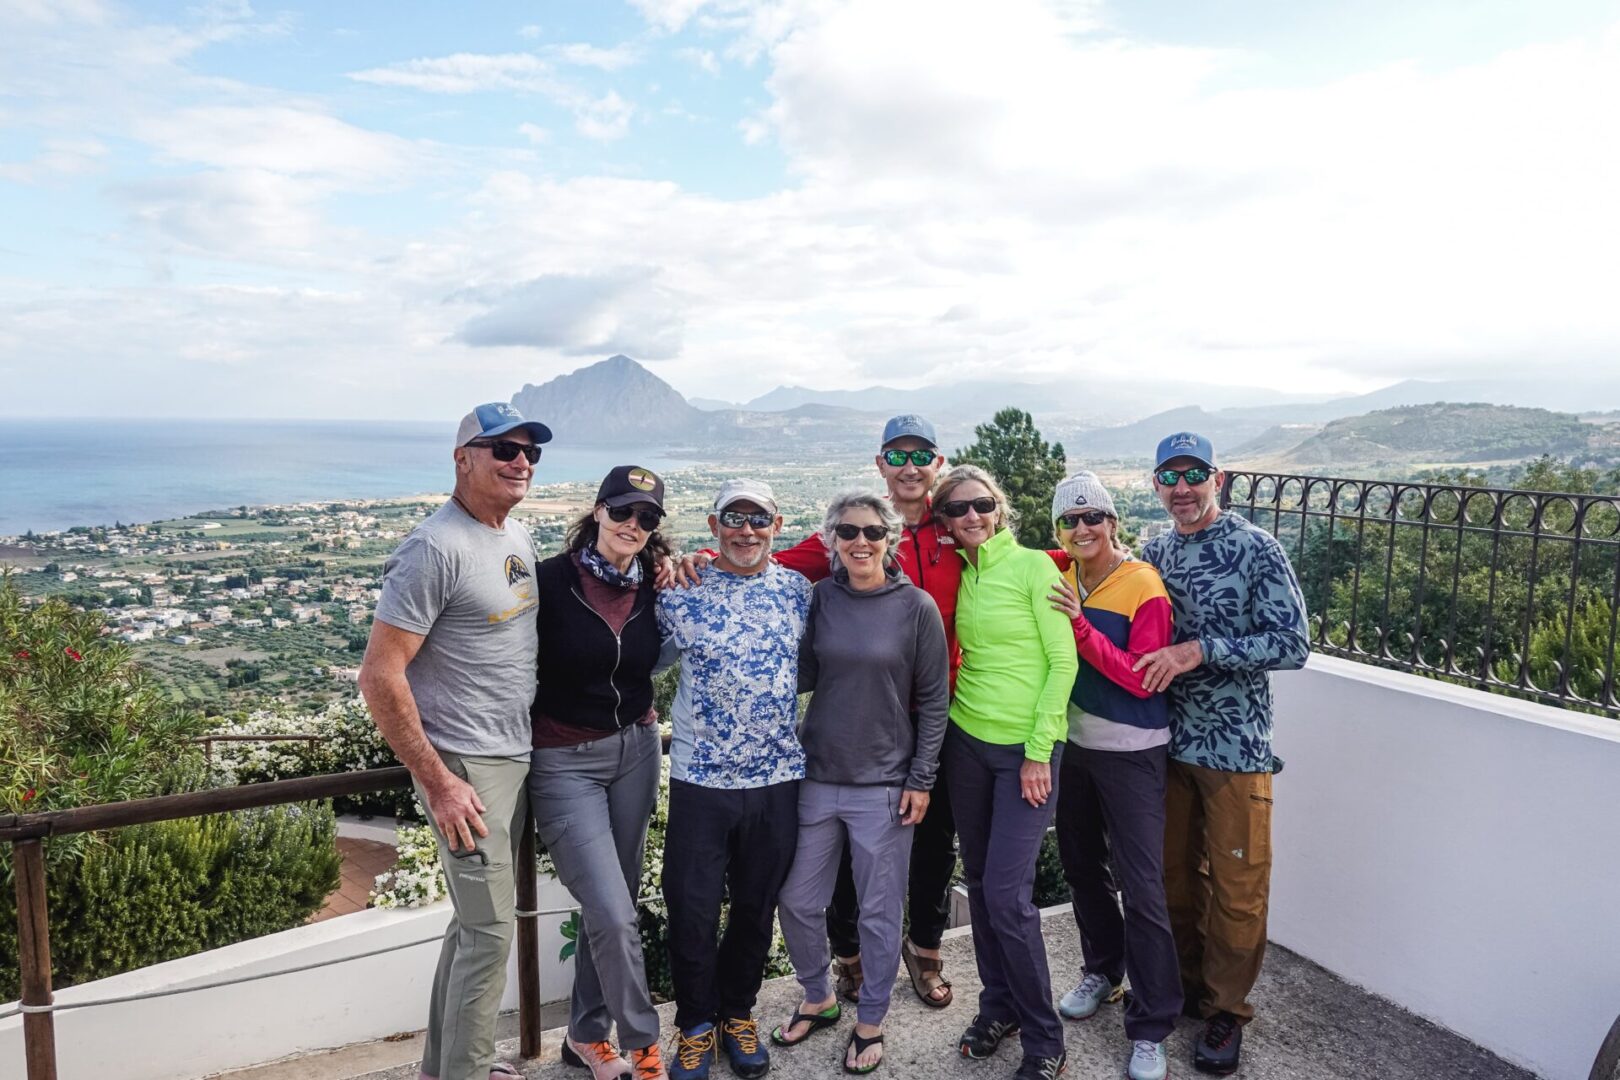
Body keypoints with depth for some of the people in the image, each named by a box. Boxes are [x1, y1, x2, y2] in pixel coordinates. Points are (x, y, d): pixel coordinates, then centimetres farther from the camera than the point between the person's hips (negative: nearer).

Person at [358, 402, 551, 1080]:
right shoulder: (437, 549, -18)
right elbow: (380, 676, -20)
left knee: (476, 919, 19)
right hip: (464, 767, -9)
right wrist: (438, 783, -19)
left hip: (514, 759, 9)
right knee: (491, 928, -2)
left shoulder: (518, 537, 9)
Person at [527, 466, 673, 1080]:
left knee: (612, 905, 14)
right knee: (613, 914, -8)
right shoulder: (550, 580, -14)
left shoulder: (656, 587, -1)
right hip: (565, 763, -4)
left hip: (636, 751, 5)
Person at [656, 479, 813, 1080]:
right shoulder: (682, 593, -5)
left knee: (758, 906, 15)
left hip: (778, 778, 2)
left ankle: (738, 1013, 37)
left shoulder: (796, 590, 2)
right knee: (692, 909, 5)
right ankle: (695, 1025, 29)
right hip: (699, 779, -2)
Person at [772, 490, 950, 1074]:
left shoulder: (916, 607, -7)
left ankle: (871, 1020, 30)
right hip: (817, 777, 3)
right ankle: (818, 998, 37)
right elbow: (802, 676, 4)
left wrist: (921, 779, -6)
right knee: (798, 901, 12)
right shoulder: (818, 598, 0)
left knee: (879, 910, 9)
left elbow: (933, 701, -4)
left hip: (885, 784, -3)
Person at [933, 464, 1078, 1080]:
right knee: (979, 880, 13)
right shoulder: (959, 575, 7)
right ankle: (998, 1005, 31)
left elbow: (1063, 661, -10)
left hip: (1026, 748, -5)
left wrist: (1038, 752, -13)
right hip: (967, 740, 6)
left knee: (1006, 893, -7)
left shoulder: (1033, 567, -9)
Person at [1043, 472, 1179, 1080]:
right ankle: (1103, 971, 40)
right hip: (1075, 743, 6)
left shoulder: (1143, 586, -15)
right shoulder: (1060, 577, 1)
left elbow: (1141, 680, -19)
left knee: (1140, 887, -4)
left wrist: (1081, 626, -27)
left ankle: (1151, 1029, 10)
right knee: (1081, 865, 18)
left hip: (1132, 753, -6)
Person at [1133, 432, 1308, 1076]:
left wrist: (1199, 650, -23)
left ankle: (1225, 1010, 24)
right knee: (1174, 872, 16)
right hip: (1166, 738, 5)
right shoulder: (1154, 553, 6)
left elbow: (1292, 646, -17)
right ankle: (1184, 982, 35)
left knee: (1236, 885, 6)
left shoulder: (1256, 550, -11)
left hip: (1235, 745, -5)